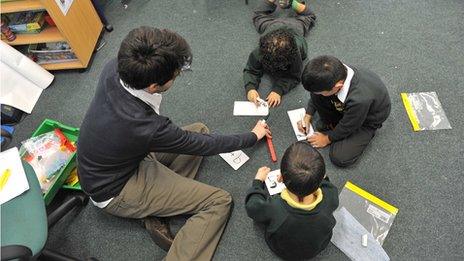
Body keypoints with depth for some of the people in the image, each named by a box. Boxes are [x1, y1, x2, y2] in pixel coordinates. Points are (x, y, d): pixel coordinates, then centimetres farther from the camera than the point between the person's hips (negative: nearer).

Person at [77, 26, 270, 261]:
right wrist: (253, 136, -6)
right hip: (115, 192, -8)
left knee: (199, 129, 6)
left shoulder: (113, 68, -21)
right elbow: (204, 146, -21)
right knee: (220, 201, -11)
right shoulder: (146, 127, -38)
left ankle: (155, 212, 2)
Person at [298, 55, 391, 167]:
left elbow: (346, 127, -25)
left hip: (367, 118, -4)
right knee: (316, 93, -20)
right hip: (347, 107, 5)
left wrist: (327, 138, -8)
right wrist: (308, 116, -3)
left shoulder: (360, 99, -46)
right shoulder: (333, 75, -30)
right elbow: (316, 94, -4)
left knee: (340, 158, -16)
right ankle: (330, 124, 4)